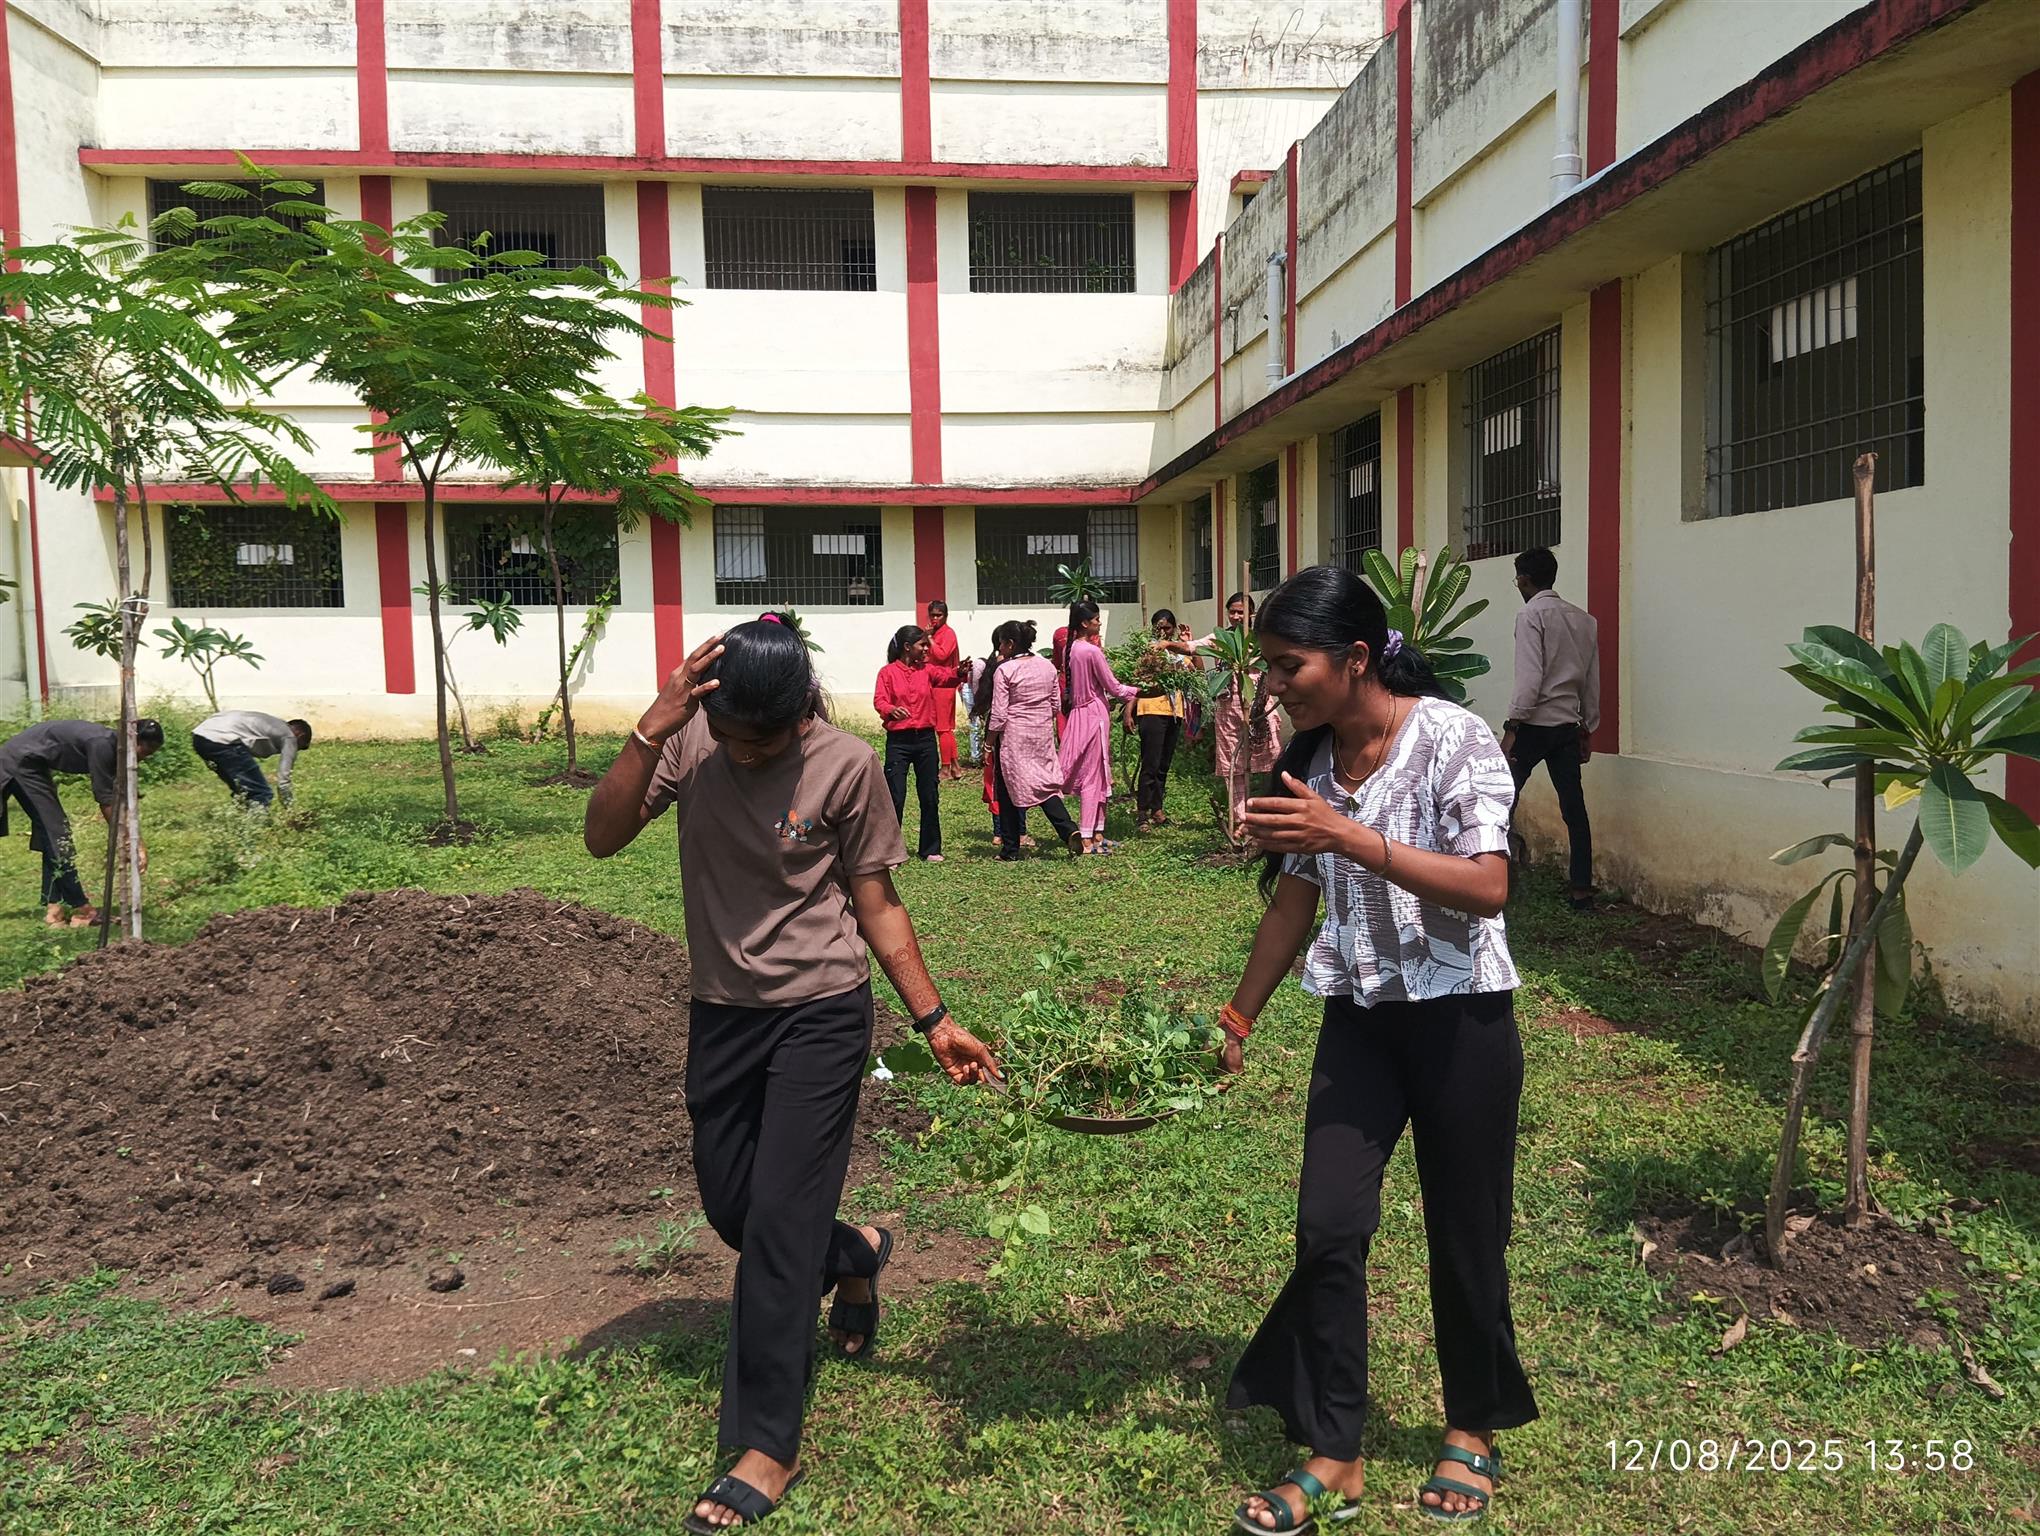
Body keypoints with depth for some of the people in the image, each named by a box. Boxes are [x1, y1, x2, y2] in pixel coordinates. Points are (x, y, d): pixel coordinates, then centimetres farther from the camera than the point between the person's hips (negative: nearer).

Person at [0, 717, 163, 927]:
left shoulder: (113, 748, 4)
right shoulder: (102, 744, -25)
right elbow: (105, 799, -22)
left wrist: (139, 842, 5)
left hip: (28, 764, 10)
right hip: (19, 762, -10)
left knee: (51, 835, 9)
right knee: (57, 833, -11)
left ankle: (54, 908, 10)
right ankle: (80, 910, -8)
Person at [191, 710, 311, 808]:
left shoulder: (270, 722, 33)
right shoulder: (289, 737, 11)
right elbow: (283, 781, 6)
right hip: (223, 741, -9)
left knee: (242, 792, 22)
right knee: (261, 794, -2)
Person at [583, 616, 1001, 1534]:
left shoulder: (845, 767, -15)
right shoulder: (690, 742, -8)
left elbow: (876, 904, -6)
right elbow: (602, 837, -16)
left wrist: (932, 1020, -8)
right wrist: (652, 730, -27)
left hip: (821, 1016, -4)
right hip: (722, 1014, 5)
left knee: (778, 1224, -4)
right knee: (729, 1209, 16)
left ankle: (767, 1446, 11)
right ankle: (854, 1255, 47)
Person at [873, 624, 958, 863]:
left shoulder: (926, 670, 10)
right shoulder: (888, 672, -1)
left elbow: (946, 677, -7)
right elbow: (879, 700, -12)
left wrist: (959, 673, -29)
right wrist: (891, 710, -34)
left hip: (926, 738, 4)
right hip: (898, 741, -4)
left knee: (930, 797, 8)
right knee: (895, 798, -4)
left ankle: (931, 849, 20)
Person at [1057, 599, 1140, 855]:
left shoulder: (1069, 649, 7)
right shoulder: (1093, 651, -18)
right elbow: (1112, 687, -12)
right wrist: (1137, 691, 4)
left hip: (1078, 713, 8)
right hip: (1095, 715, -8)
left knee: (1098, 777, 14)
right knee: (1093, 777, -4)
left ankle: (1097, 834, 19)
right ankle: (1087, 840, -2)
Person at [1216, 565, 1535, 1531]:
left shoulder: (1452, 739, -15)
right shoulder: (1309, 761, 1)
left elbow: (1487, 887, -24)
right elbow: (1294, 902, 9)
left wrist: (1347, 836, -31)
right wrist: (1236, 1020, 11)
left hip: (1460, 1017, -4)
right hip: (1360, 1018, 5)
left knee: (1464, 1232, 10)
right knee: (1327, 1226, 0)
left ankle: (1473, 1432, 33)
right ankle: (1332, 1451, 15)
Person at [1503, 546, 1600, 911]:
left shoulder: (1532, 615, -9)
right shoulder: (1585, 620, 12)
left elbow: (1530, 677, -18)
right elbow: (1593, 681, 14)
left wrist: (1512, 726, -17)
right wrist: (1589, 729, 21)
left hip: (1534, 725, -7)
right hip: (1569, 726, 7)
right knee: (1574, 807, 6)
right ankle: (1581, 890, 7)